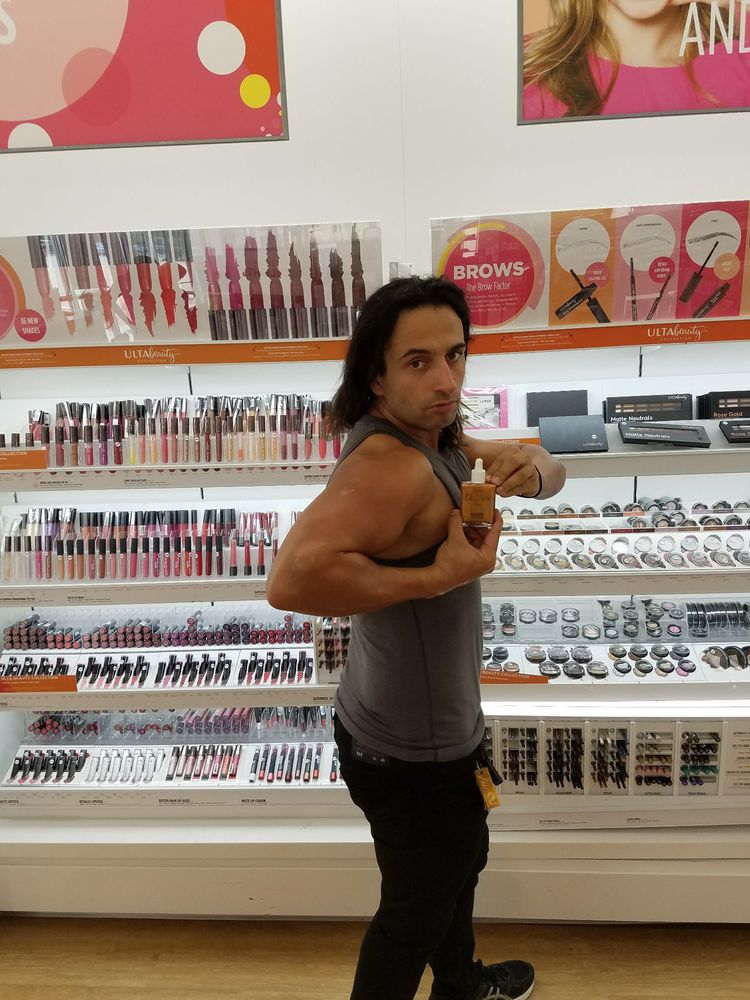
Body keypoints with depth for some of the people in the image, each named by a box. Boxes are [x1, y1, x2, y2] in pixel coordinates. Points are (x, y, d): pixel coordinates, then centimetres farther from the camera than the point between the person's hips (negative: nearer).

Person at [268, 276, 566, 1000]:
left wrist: (530, 465, -16)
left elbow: (551, 475, 8)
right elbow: (292, 579, -47)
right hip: (411, 754, -10)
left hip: (439, 727, 10)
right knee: (417, 908, 17)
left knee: (460, 861, 33)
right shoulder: (389, 464, -33)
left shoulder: (438, 440, -1)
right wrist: (439, 576, -37)